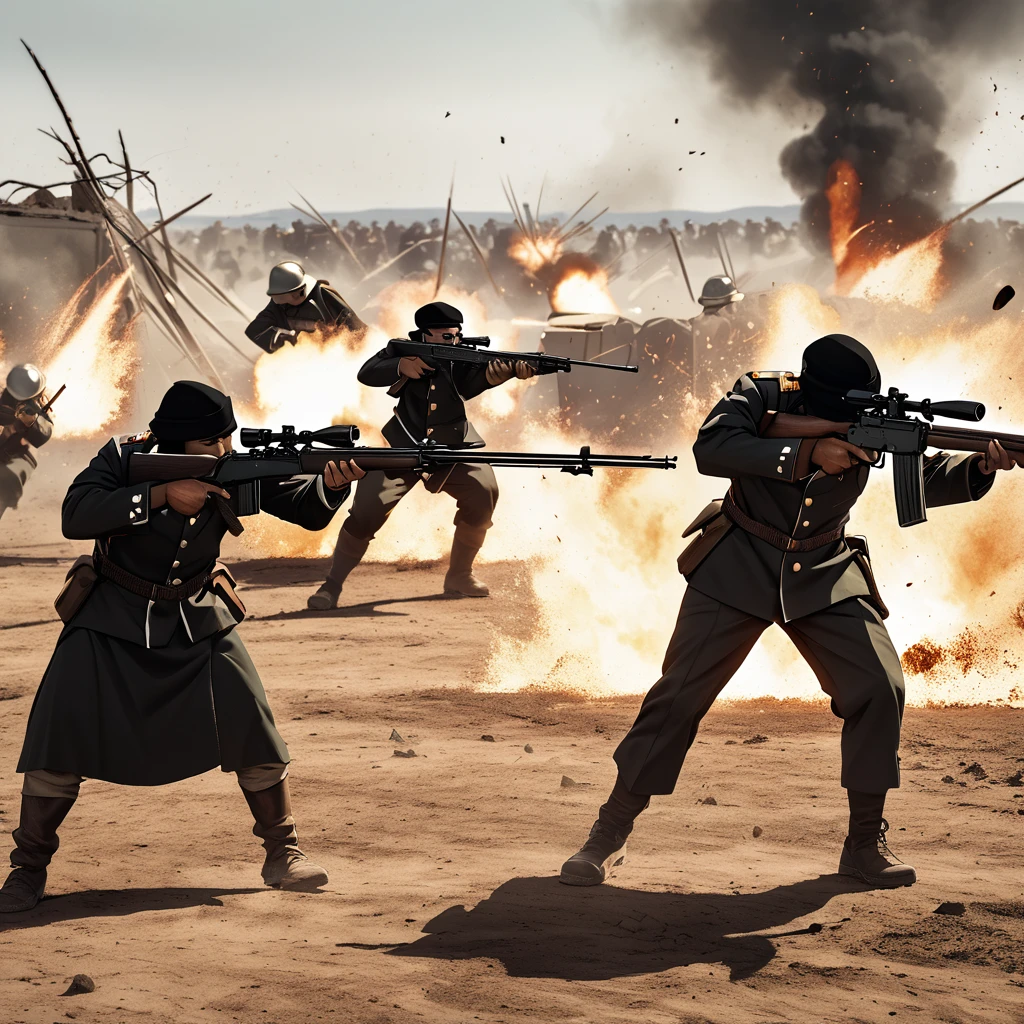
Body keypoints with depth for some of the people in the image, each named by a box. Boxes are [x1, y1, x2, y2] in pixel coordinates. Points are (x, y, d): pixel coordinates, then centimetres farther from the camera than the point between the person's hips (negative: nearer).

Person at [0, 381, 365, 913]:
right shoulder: (124, 458, -17)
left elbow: (305, 509, -15)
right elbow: (75, 516, -31)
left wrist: (331, 484, -39)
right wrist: (162, 495, -38)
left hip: (197, 622, 2)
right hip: (111, 620, -2)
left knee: (250, 722, -10)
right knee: (60, 730, -11)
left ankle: (282, 852, 7)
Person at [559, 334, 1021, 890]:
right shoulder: (762, 396, -16)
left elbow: (928, 478, -9)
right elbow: (710, 448, -31)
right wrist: (806, 453, -37)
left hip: (825, 576, 2)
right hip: (737, 571, -2)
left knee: (880, 687, -13)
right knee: (679, 694, -5)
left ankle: (864, 844, 2)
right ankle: (609, 834, 7)